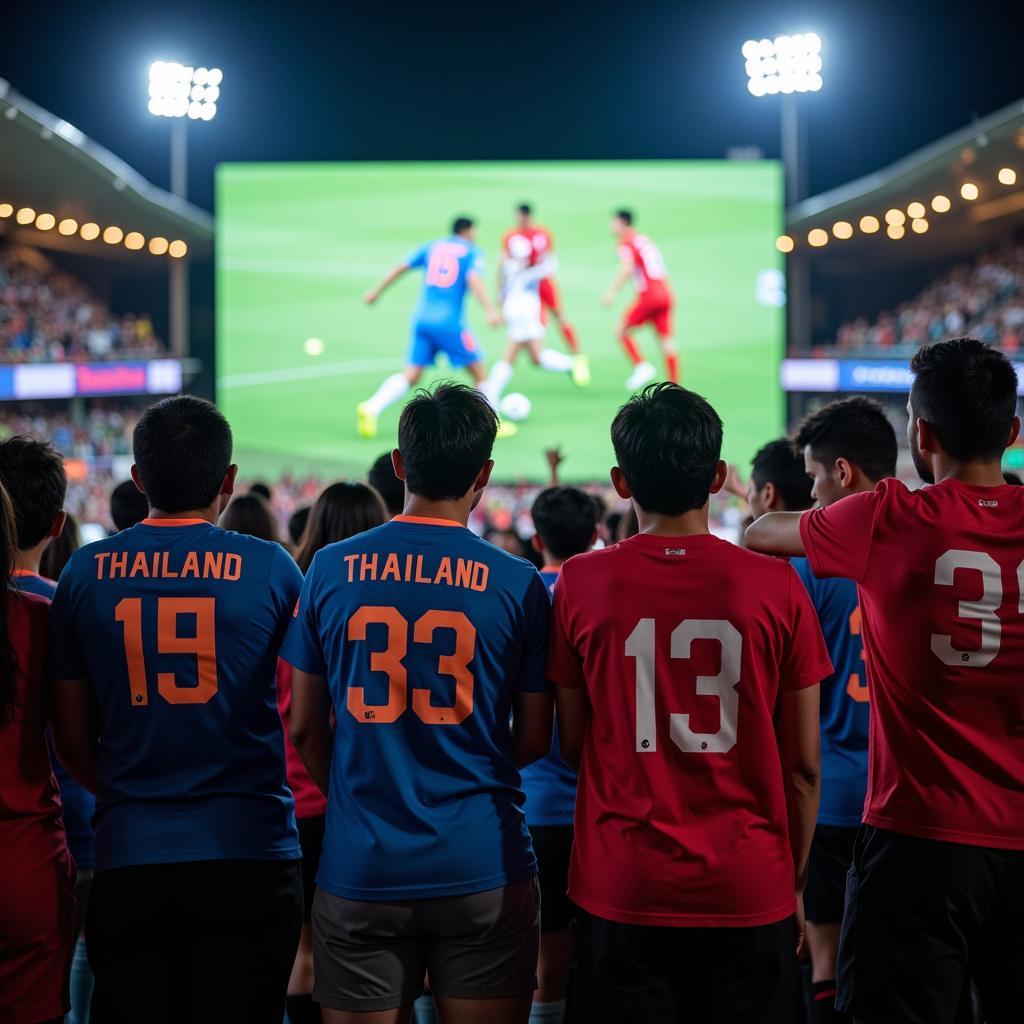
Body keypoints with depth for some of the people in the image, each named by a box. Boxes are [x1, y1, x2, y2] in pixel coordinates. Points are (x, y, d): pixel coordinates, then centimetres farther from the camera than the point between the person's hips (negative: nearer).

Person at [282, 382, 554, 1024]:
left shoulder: (331, 570, -1)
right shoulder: (517, 583, -5)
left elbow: (306, 728, 6)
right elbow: (534, 740, 2)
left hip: (360, 871, 2)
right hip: (482, 868, -1)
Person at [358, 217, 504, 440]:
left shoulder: (432, 247, 17)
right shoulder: (472, 252, 2)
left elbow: (400, 268, 17)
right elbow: (474, 280, -16)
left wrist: (376, 291, 27)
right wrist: (490, 311, -28)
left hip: (422, 319, 5)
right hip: (450, 322, -5)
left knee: (410, 376, 3)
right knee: (479, 373, 9)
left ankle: (371, 408, -17)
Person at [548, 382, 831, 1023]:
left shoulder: (581, 584, -5)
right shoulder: (777, 587, -6)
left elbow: (571, 746, 4)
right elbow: (804, 765, -1)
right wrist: (794, 883, 12)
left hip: (621, 891, 0)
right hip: (748, 893, 0)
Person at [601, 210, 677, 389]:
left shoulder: (626, 243, -3)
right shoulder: (645, 240, 21)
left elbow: (627, 268, -20)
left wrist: (612, 292, -25)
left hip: (648, 297, -7)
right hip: (666, 295, 7)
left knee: (623, 332, 6)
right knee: (666, 340, 4)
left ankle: (642, 366, -8)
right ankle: (675, 384, -1)